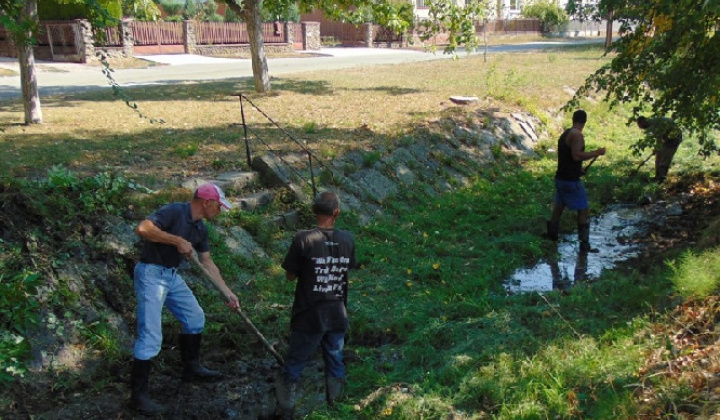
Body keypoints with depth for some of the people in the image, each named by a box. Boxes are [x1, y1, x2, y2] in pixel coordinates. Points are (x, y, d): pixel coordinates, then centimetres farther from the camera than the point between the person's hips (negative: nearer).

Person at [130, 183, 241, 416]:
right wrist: (177, 240, -28)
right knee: (150, 336, -11)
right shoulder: (174, 211, -19)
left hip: (172, 275, 9)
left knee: (195, 317, 18)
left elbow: (208, 262, 13)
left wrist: (227, 293, 11)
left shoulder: (200, 229, 7)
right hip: (151, 274, -9)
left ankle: (191, 368, 34)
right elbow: (142, 228, -30)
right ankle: (138, 395, 0)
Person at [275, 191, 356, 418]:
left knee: (294, 365, 11)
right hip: (337, 316, 3)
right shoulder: (348, 239, -5)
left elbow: (290, 275, -7)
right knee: (335, 363, 18)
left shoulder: (303, 239, -15)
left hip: (309, 316, -3)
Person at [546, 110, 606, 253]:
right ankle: (584, 244, -4)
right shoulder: (577, 134, -16)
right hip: (571, 180, -9)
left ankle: (552, 235, 30)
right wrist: (596, 152, -18)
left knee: (559, 206, 20)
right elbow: (576, 155, -25)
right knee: (582, 210, -4)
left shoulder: (565, 133, 12)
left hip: (561, 177, 9)